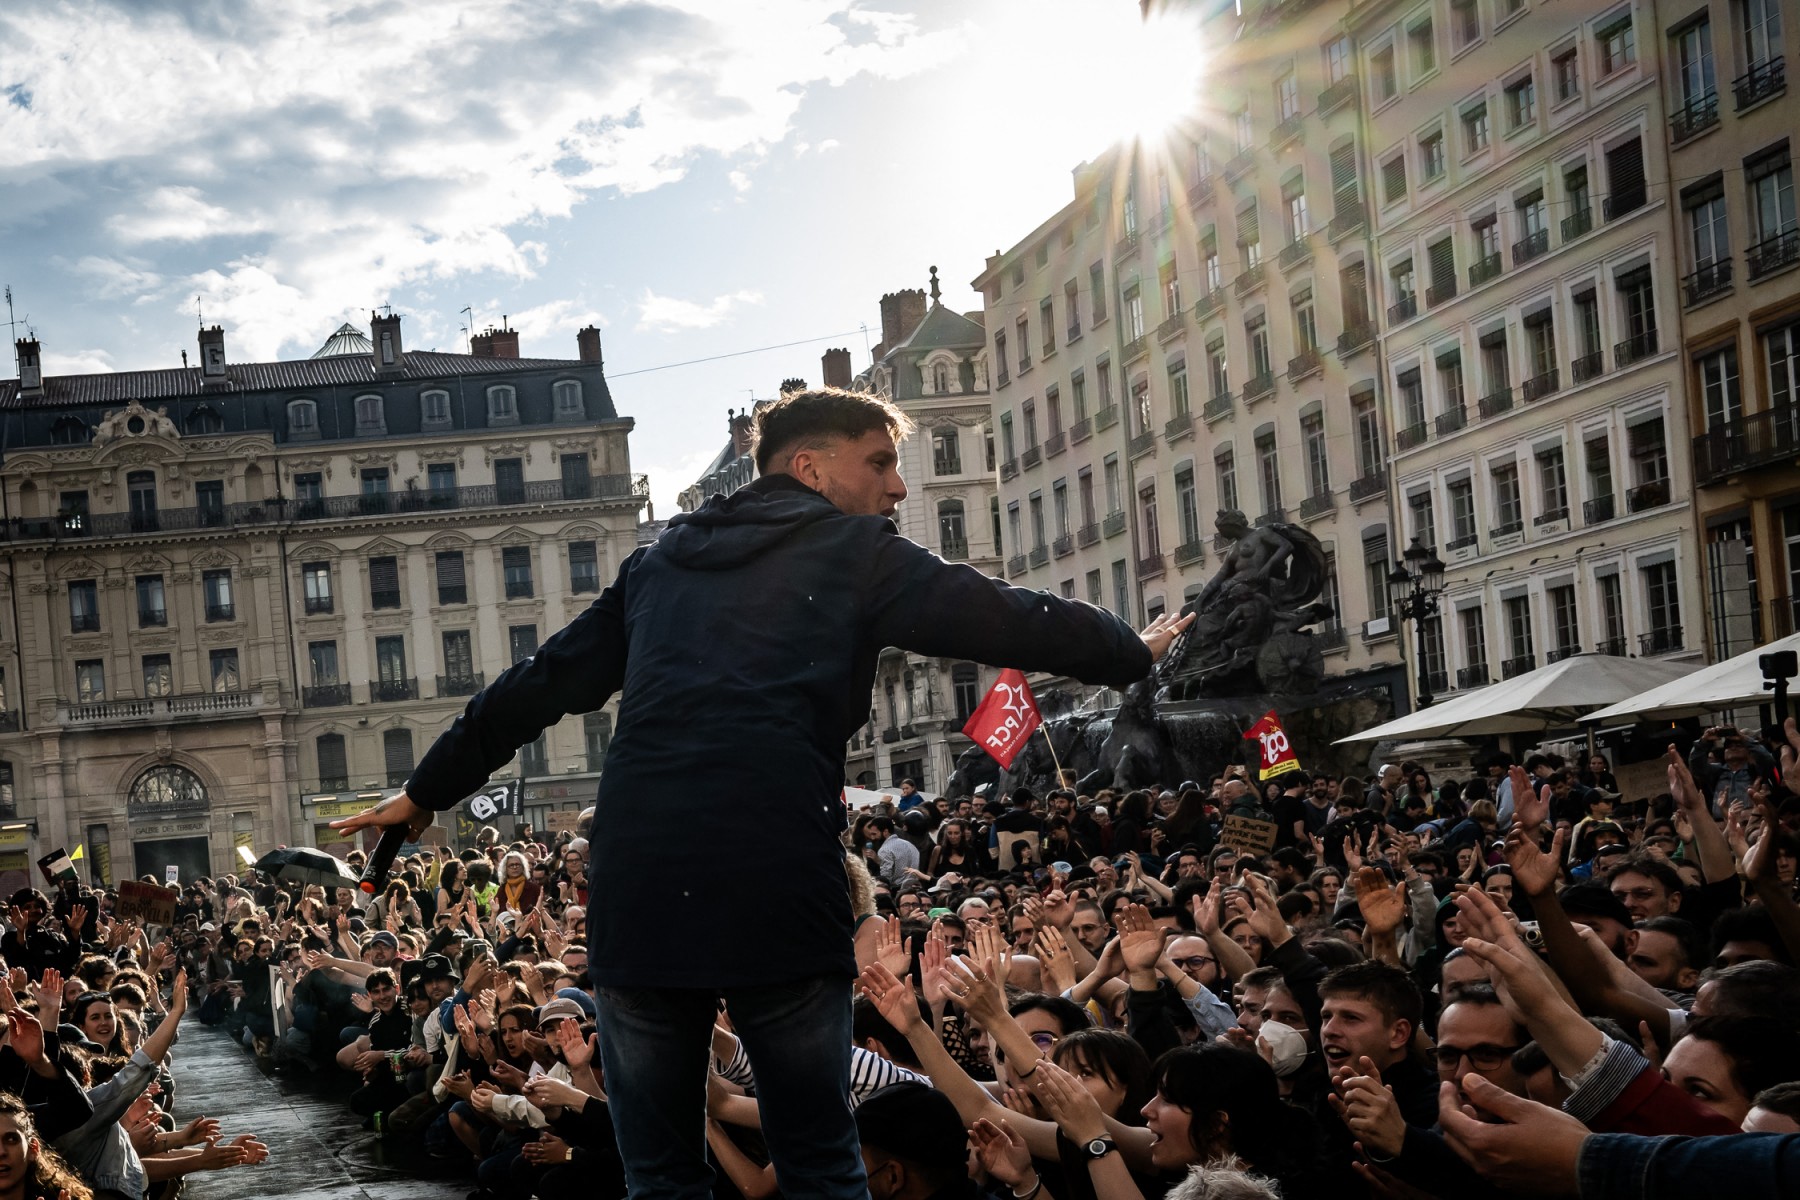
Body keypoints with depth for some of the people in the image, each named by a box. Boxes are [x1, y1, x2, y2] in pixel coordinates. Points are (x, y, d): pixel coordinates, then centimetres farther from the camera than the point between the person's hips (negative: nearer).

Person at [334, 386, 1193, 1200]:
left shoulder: (662, 563, 23)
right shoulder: (852, 552, 10)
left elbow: (540, 685, 26)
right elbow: (1012, 622, 13)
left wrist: (427, 791, 36)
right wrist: (1133, 651, 30)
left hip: (635, 892, 4)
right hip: (777, 890, -4)